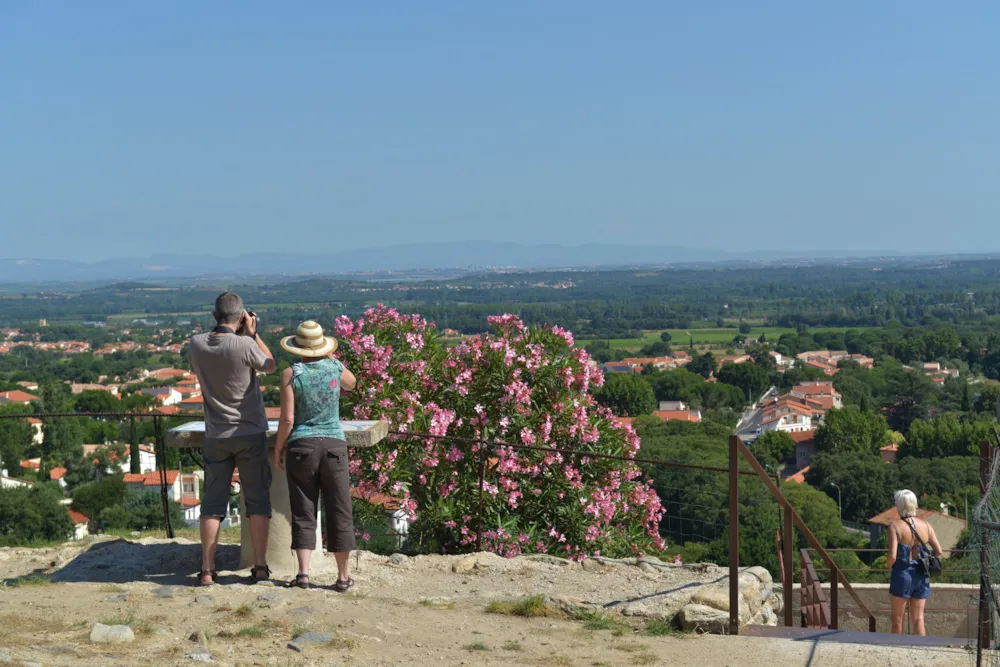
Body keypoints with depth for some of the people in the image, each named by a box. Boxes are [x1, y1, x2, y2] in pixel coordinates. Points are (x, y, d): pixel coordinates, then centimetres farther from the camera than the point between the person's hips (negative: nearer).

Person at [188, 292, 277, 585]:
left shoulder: (196, 344, -5)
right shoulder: (244, 346, -17)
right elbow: (270, 366, 3)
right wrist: (253, 333, 4)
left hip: (216, 436, 3)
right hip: (250, 433, -3)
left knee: (212, 503, 8)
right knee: (257, 500, 6)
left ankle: (207, 569, 7)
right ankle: (260, 566, 6)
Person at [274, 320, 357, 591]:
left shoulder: (291, 374, -7)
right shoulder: (335, 368, 0)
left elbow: (287, 419, -10)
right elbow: (351, 383, 25)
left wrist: (278, 449, 2)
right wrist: (330, 357, 23)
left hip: (301, 447, -1)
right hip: (334, 445, 2)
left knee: (303, 513, 5)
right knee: (338, 511, 8)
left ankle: (303, 573, -3)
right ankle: (343, 576, 12)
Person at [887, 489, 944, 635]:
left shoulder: (895, 526, -12)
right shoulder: (925, 525, 2)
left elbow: (892, 556, -19)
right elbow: (938, 551, 3)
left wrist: (890, 567, 1)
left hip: (902, 575, -4)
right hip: (921, 576, 4)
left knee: (897, 619, 8)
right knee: (918, 618, 8)